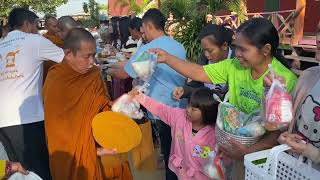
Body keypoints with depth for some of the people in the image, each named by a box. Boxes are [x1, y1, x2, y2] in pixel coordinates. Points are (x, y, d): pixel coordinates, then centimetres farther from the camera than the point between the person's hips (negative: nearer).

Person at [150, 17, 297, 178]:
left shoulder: (286, 81, -23)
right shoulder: (234, 66, -8)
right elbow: (198, 73, -5)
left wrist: (249, 152, -32)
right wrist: (167, 58, -12)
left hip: (262, 151, -4)